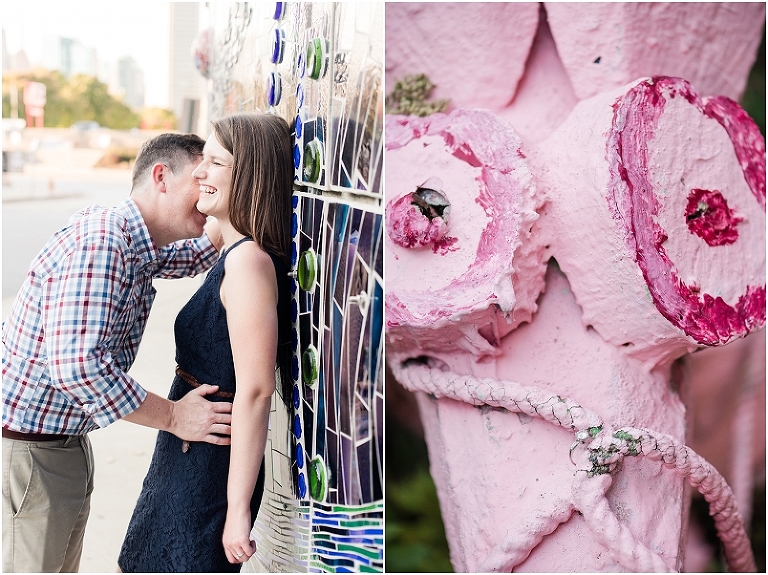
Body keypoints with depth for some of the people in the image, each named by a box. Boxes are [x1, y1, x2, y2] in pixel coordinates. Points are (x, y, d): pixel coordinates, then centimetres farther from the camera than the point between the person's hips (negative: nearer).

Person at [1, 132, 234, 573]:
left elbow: (198, 254, 27)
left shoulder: (140, 246, 6)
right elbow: (76, 365, -34)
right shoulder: (99, 242, -25)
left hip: (66, 439, 10)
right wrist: (173, 416, -25)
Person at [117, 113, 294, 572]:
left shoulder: (249, 261, -22)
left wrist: (239, 507, -23)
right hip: (189, 455, 10)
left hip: (208, 468, -10)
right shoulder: (238, 255, 8)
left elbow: (256, 390, -25)